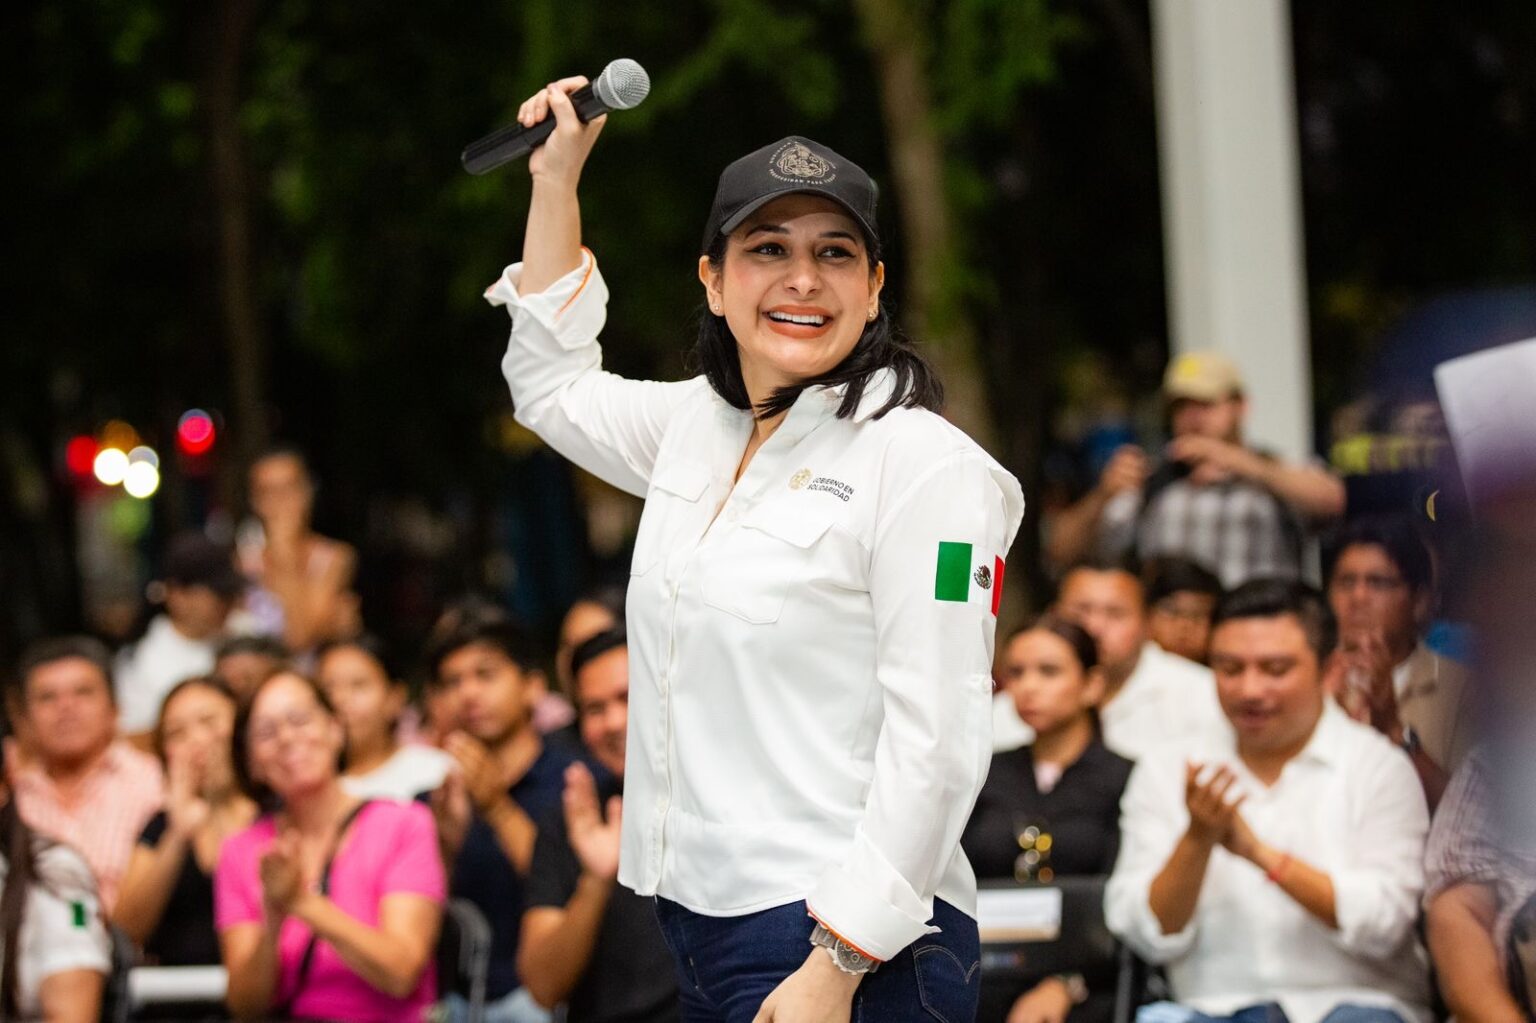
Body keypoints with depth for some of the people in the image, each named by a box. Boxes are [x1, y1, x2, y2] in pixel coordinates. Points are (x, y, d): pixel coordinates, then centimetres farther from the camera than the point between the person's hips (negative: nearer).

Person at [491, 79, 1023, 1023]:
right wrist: (555, 179, 24)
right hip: (702, 926, 7)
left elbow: (937, 746, -17)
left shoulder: (927, 465, -12)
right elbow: (555, 386, 31)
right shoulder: (699, 427, 10)